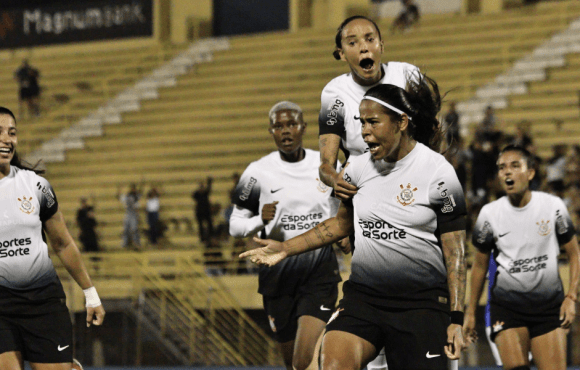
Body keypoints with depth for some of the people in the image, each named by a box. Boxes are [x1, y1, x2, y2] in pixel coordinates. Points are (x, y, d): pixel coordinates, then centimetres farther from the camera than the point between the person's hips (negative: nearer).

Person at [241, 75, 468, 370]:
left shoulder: (439, 173, -8)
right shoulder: (359, 168, 6)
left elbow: (455, 252, -5)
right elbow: (342, 223, 23)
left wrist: (456, 320, -9)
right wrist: (286, 248, 16)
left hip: (421, 303, -3)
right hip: (362, 296, 3)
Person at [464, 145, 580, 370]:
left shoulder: (553, 206, -2)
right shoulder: (489, 214, -2)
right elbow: (480, 264, 10)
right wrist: (470, 312, 11)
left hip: (550, 306, 1)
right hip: (507, 306, -1)